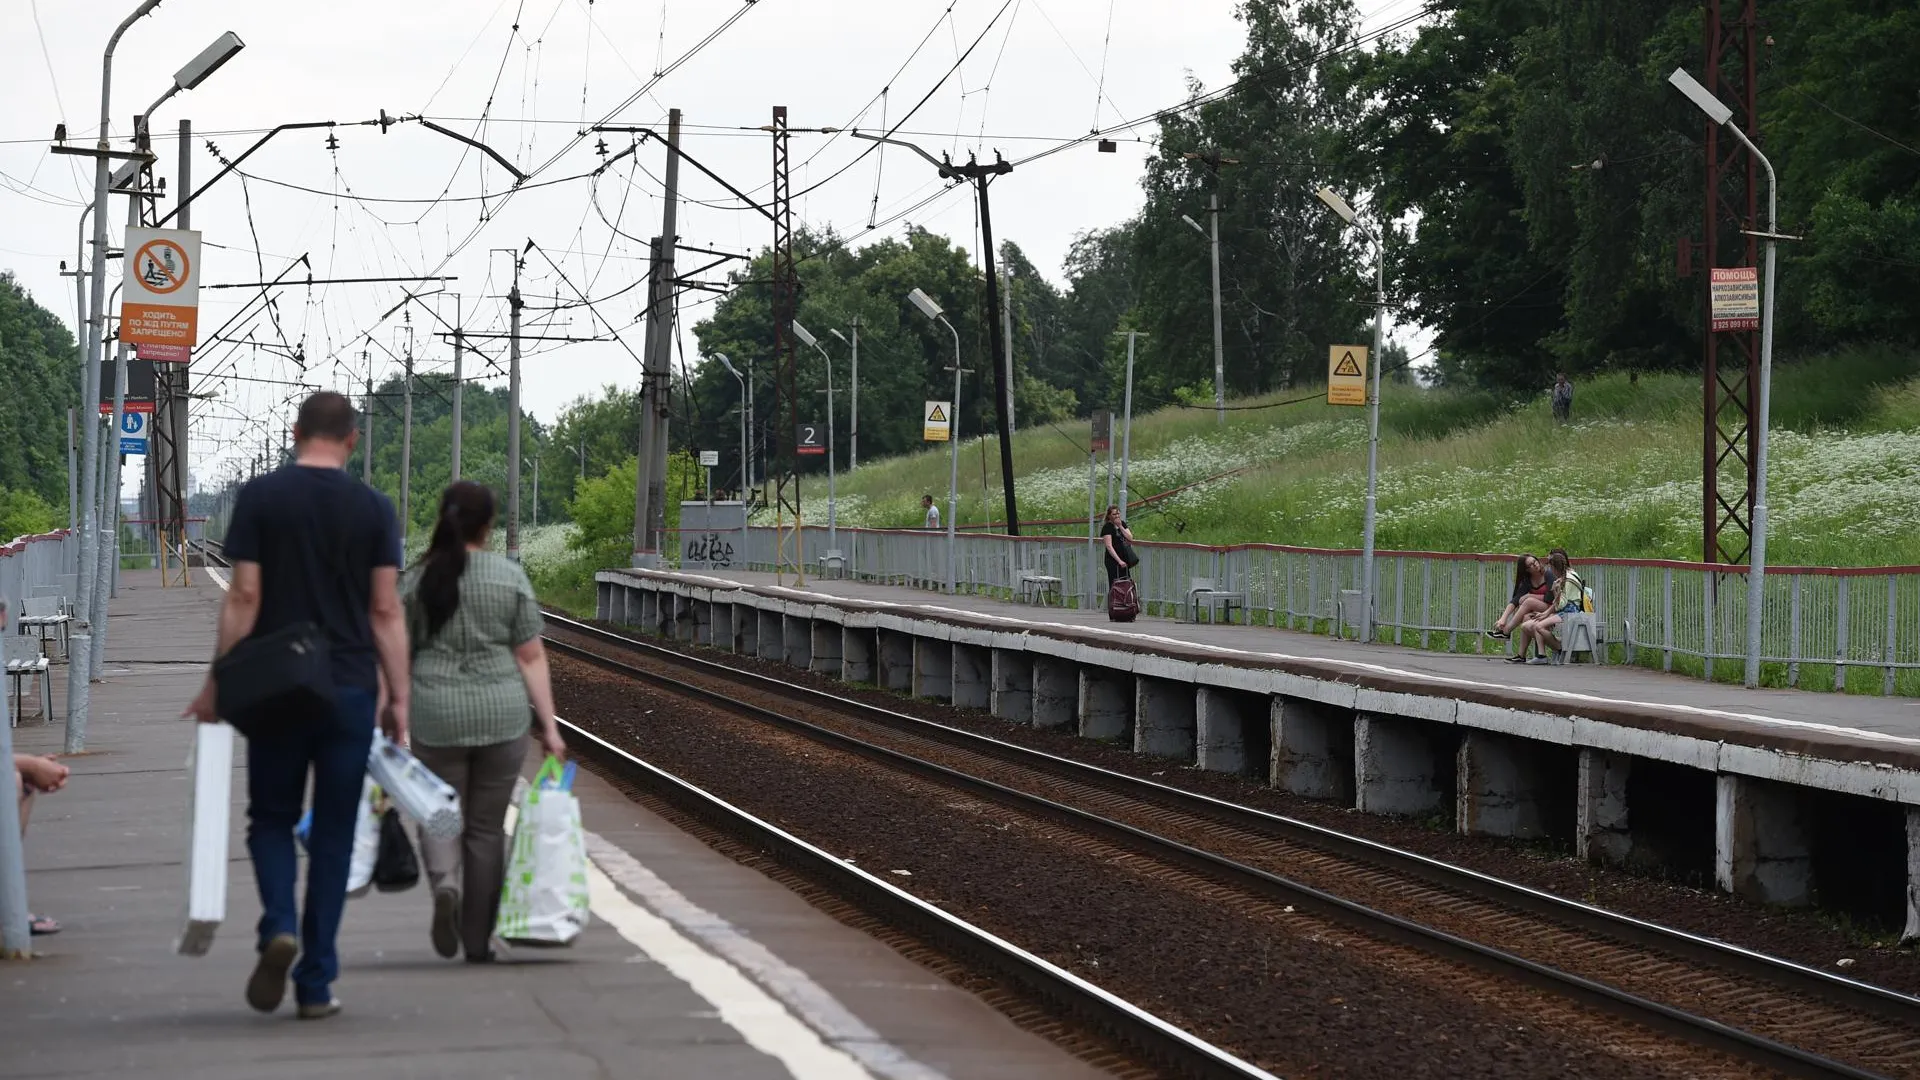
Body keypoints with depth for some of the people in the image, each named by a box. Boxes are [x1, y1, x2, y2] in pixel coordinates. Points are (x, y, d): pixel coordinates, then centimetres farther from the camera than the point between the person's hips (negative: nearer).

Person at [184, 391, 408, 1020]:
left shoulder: (260, 498, -2)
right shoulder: (374, 509, 1)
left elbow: (244, 597, -5)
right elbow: (386, 611, -1)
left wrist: (217, 683, 0)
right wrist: (399, 697, 2)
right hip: (350, 689, 1)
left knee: (271, 818, 14)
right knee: (333, 834, 8)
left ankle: (278, 927, -14)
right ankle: (316, 984, 7)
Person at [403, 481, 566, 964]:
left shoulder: (417, 579, 1)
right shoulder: (511, 576, -1)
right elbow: (531, 658, -2)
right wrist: (549, 727, 0)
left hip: (436, 717, 0)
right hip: (502, 715, 0)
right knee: (486, 826, 9)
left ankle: (445, 884, -18)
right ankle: (477, 940, 12)